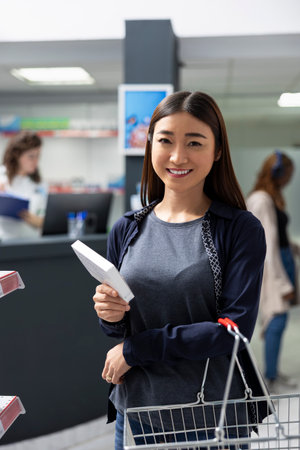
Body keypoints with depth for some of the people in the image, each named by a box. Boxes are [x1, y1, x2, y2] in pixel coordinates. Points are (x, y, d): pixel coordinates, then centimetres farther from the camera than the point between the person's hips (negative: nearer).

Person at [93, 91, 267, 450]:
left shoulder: (242, 229, -9)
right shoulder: (126, 230, 2)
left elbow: (236, 329, -17)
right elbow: (120, 331, 10)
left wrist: (137, 347, -15)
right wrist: (110, 316, -13)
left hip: (214, 418, -3)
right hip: (135, 408, 3)